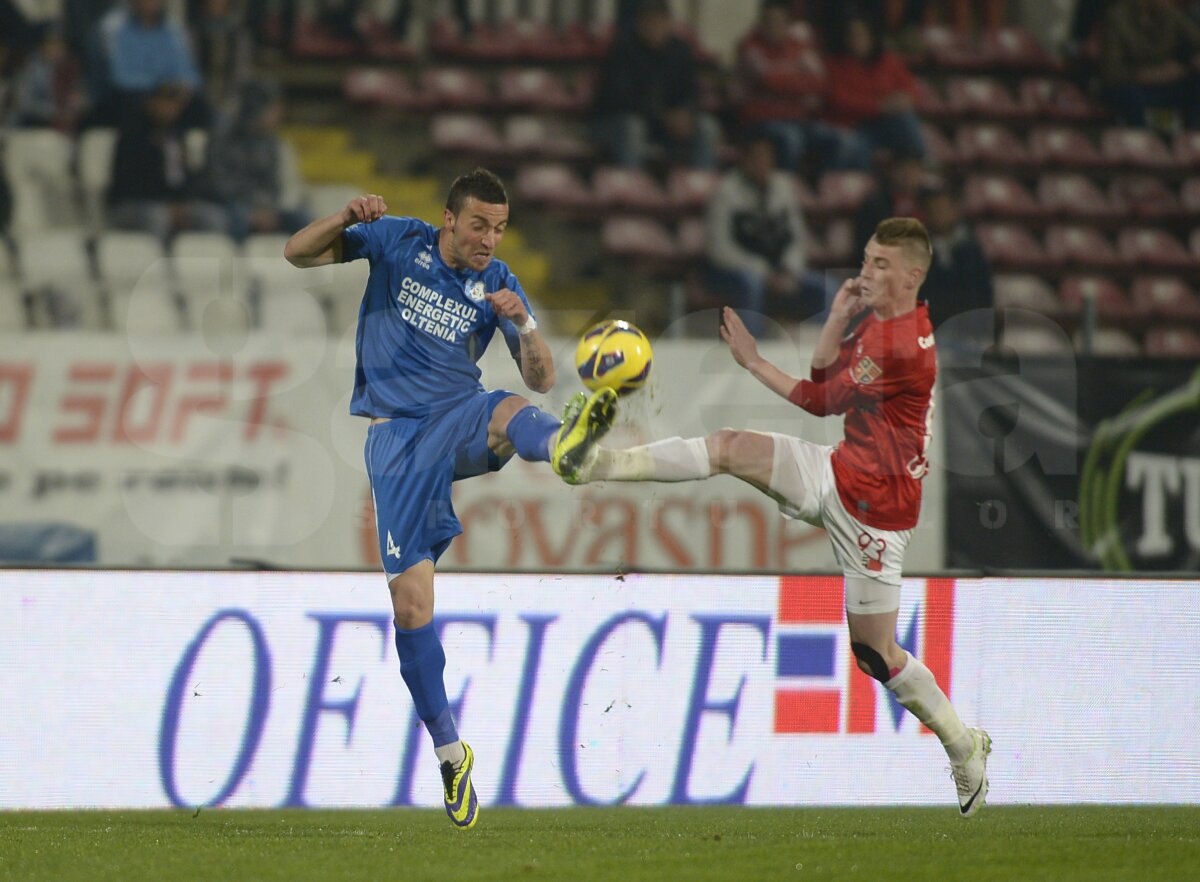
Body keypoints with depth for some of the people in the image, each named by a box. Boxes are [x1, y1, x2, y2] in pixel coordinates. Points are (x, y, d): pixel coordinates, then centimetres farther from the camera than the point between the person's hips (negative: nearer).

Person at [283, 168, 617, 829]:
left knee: (512, 412, -37)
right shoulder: (399, 242, 2)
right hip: (397, 433, -1)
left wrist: (523, 325, -21)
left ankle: (564, 445, -76)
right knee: (411, 597, -10)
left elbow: (541, 380, 0)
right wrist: (348, 218, -18)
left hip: (458, 417, 1)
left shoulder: (496, 284, 4)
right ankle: (450, 753, 2)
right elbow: (298, 254, 2)